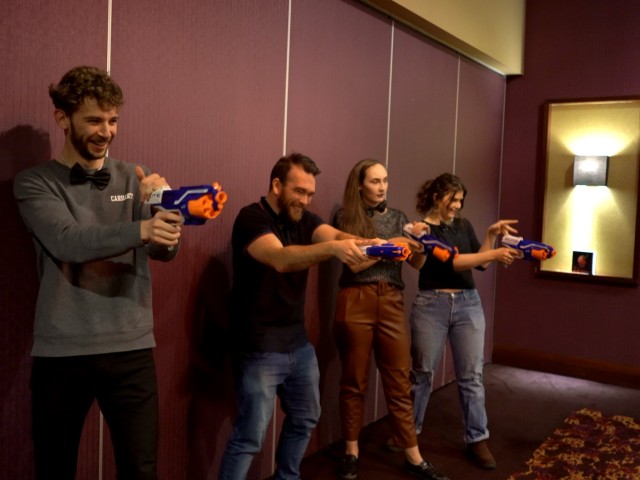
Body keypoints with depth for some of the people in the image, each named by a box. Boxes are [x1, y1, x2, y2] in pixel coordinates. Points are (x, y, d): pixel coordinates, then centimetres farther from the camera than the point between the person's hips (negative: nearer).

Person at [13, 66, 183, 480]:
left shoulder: (134, 179, 7)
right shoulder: (35, 182, 0)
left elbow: (167, 249, -4)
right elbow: (67, 242, -18)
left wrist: (163, 209, -26)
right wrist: (142, 229, -34)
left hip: (131, 349, 2)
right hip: (61, 353, -1)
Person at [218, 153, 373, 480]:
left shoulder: (304, 220, 7)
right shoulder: (251, 218, -15)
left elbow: (336, 234, -12)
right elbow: (281, 259, -32)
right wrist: (332, 248, -45)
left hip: (299, 343, 8)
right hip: (260, 348, -8)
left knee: (305, 420, 20)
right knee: (249, 437, -3)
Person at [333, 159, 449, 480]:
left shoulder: (398, 218, 13)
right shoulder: (346, 217, 1)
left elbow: (417, 263, 8)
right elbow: (355, 263, -7)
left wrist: (419, 242, -11)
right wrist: (389, 245, -14)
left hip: (392, 303, 3)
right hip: (356, 303, -3)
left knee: (399, 381, 5)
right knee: (354, 381, 7)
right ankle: (351, 452, 21)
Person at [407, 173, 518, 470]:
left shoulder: (463, 225, 11)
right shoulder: (422, 229, -7)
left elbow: (481, 263, 10)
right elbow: (450, 262, -19)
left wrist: (491, 235, -1)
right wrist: (494, 253, -23)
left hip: (468, 303, 4)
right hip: (432, 304, -4)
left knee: (471, 374, 5)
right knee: (422, 372, 7)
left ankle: (477, 439, 15)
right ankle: (409, 432, 24)